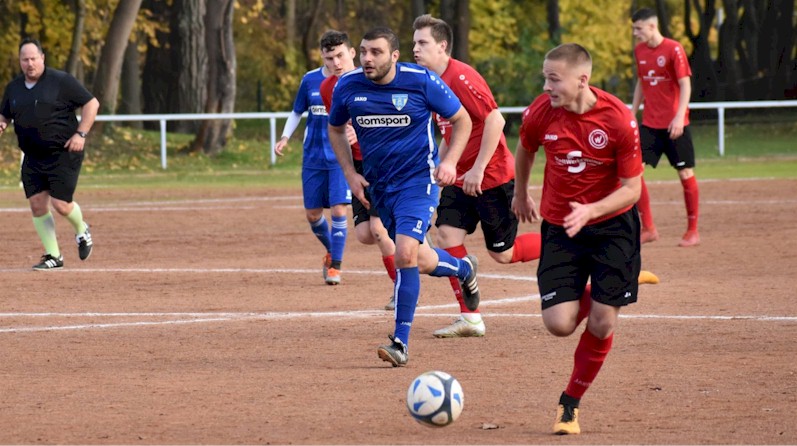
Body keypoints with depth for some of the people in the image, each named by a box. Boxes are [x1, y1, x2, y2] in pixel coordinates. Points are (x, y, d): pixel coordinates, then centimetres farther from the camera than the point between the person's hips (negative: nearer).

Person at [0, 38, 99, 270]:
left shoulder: (61, 81, -8)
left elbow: (91, 103, -5)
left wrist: (81, 134, -13)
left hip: (64, 154, -6)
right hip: (33, 158, 6)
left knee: (61, 204, -11)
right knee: (37, 205, 0)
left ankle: (81, 231, 22)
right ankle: (53, 256, 9)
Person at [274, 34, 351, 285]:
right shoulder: (310, 80, 3)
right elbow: (297, 112, 14)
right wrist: (285, 138, -1)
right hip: (314, 157, 3)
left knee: (339, 210, -14)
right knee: (312, 213, 7)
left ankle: (335, 265, -1)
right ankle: (331, 252, 34)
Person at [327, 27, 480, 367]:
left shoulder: (421, 81, -14)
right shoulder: (347, 86, -5)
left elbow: (462, 120, 0)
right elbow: (335, 129, 15)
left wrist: (450, 161, -14)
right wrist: (350, 174, 4)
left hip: (418, 179, -5)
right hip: (378, 185, 5)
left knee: (406, 254, -21)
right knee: (419, 260, 12)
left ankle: (401, 342, -13)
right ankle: (463, 268, 46)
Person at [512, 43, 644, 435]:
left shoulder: (619, 119, -20)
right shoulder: (541, 112, -13)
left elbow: (632, 187, -14)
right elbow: (525, 149, 11)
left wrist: (590, 211, -30)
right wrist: (520, 195, 25)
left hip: (612, 225, -2)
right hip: (560, 227, 2)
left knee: (602, 325, -6)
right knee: (559, 324, -10)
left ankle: (571, 402, 16)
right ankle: (585, 299, 28)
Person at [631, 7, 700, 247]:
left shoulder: (673, 49, -11)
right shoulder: (639, 50, 8)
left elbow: (685, 84, -14)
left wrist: (679, 116, -24)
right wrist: (632, 114, 16)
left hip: (674, 125, -6)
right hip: (649, 124, 6)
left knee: (685, 174, 1)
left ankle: (693, 231, 11)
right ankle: (648, 229, 3)